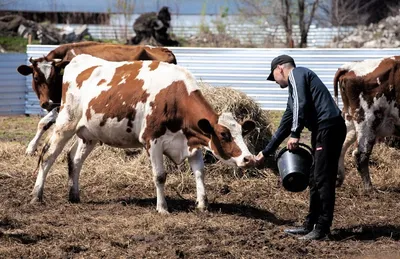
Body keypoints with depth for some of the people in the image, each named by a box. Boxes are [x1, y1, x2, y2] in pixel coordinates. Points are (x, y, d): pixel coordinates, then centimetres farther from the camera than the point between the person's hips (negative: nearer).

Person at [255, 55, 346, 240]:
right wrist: (266, 152, 37)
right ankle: (310, 225, 22)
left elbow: (301, 104, -15)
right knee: (315, 180, 15)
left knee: (323, 180, -7)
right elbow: (284, 126, 33)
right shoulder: (294, 89, 28)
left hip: (329, 126, -10)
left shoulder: (297, 74, 1)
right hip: (322, 130, 10)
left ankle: (322, 229, -6)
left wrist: (295, 134, -19)